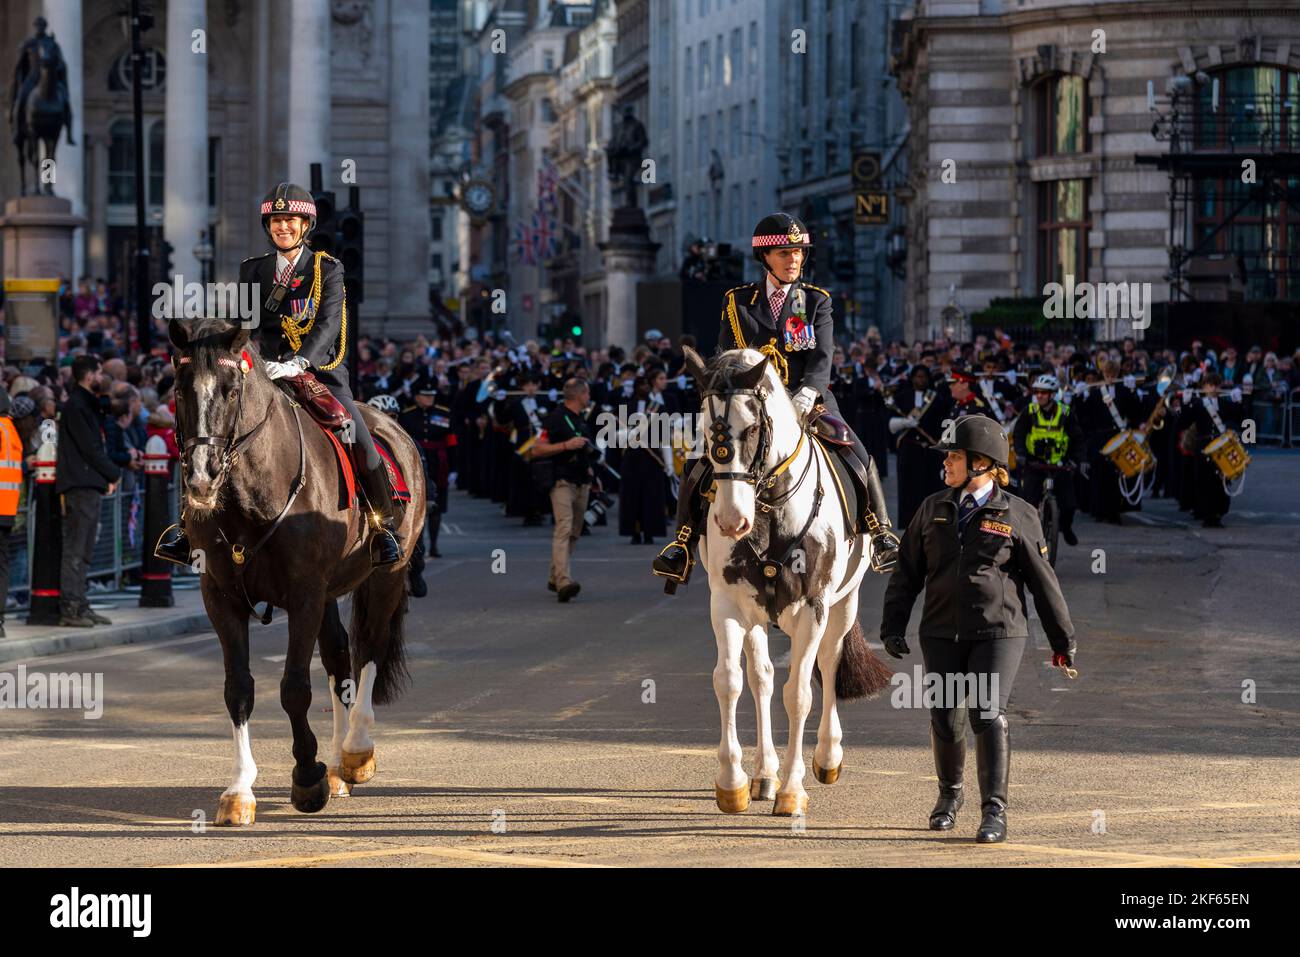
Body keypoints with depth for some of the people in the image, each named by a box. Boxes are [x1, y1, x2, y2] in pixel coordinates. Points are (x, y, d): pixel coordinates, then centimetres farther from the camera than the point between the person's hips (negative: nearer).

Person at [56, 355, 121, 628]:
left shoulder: (87, 404, 20)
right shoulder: (76, 405, -11)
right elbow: (89, 448, -16)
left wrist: (108, 475, 6)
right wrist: (113, 474, -6)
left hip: (91, 485, 10)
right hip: (80, 485, -10)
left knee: (83, 552, 12)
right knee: (75, 551, -10)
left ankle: (80, 607, 16)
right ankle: (70, 608, -10)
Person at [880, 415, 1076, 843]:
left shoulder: (1016, 515, -2)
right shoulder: (933, 510, 8)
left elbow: (1043, 579, 3)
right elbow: (907, 572, 12)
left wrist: (1062, 638, 6)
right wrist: (892, 626, 5)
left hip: (999, 631, -4)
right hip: (941, 632, 4)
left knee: (988, 715, -15)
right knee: (944, 719, 5)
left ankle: (995, 811, -12)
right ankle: (949, 795, 30)